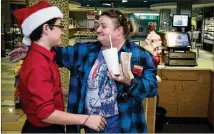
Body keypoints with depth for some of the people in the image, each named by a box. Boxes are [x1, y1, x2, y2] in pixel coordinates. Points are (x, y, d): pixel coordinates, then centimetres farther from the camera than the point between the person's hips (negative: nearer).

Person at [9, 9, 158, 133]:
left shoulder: (139, 55, -9)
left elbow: (152, 88, -13)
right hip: (89, 122, 4)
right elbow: (61, 53, 10)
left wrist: (129, 82, -29)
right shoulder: (87, 50, 4)